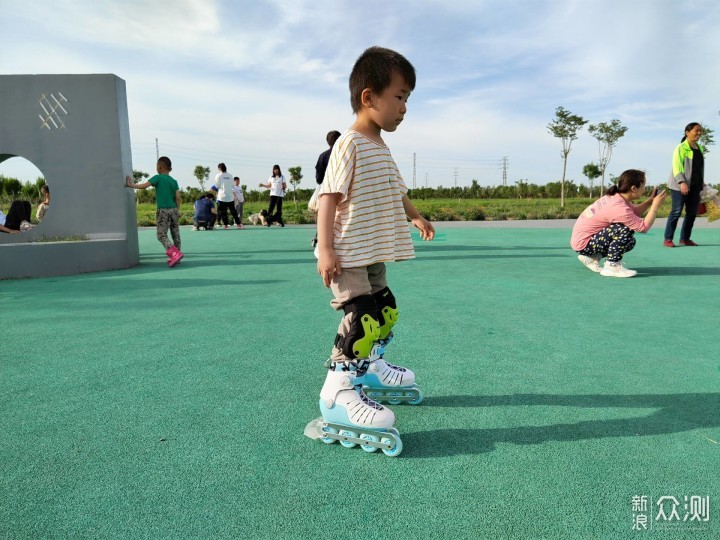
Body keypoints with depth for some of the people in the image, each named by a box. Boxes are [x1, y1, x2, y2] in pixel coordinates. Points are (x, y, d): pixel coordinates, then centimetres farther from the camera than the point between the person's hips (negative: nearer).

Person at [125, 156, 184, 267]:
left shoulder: (158, 178, -4)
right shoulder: (174, 181, 9)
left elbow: (144, 186, -8)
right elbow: (178, 197, 3)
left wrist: (131, 185, 6)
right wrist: (177, 211, 11)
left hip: (163, 210, -5)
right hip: (174, 210, 5)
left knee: (161, 235, -3)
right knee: (175, 235, 10)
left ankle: (175, 253, -21)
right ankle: (175, 256, 15)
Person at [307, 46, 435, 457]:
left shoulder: (381, 148, 15)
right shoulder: (350, 145, -14)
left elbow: (396, 190, 29)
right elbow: (329, 197, -20)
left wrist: (416, 217, 37)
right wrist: (325, 249, -25)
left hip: (373, 256, 10)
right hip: (348, 257, -10)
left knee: (386, 311, 17)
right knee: (362, 316, -15)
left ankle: (369, 368, 36)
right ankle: (338, 390, -6)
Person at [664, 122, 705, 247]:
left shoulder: (700, 148, 17)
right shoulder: (681, 148, -6)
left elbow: (701, 168, 21)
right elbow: (676, 167, -14)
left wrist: (702, 183, 16)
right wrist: (682, 182, -25)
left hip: (695, 186, 7)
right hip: (680, 186, -7)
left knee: (692, 213, 6)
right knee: (676, 212, -9)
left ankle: (685, 238, 14)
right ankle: (667, 239, -6)